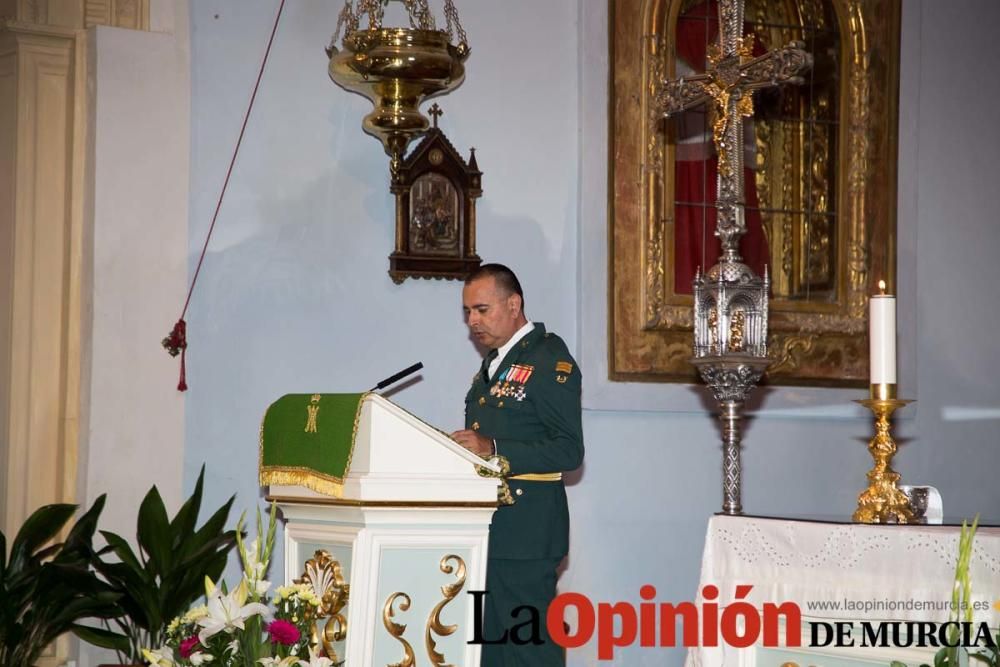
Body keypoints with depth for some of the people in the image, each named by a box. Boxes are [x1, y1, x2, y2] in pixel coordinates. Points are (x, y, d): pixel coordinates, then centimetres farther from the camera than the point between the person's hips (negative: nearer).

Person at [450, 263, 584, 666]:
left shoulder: (550, 359, -9)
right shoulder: (494, 363, 21)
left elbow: (569, 451, -16)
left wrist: (494, 450, -25)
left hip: (526, 529, -9)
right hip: (488, 528, 9)